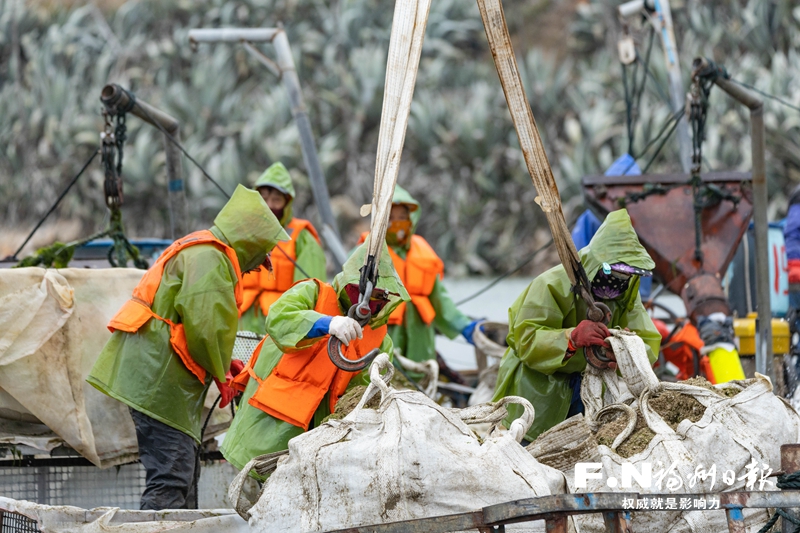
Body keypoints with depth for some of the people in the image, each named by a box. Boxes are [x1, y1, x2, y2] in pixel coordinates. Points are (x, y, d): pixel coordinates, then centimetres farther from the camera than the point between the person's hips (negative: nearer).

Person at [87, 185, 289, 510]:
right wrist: (220, 374, -7)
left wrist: (223, 364, 15)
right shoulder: (210, 259, -12)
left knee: (184, 481, 16)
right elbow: (204, 324, -21)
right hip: (160, 382, -11)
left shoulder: (197, 250, 23)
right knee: (170, 483, -15)